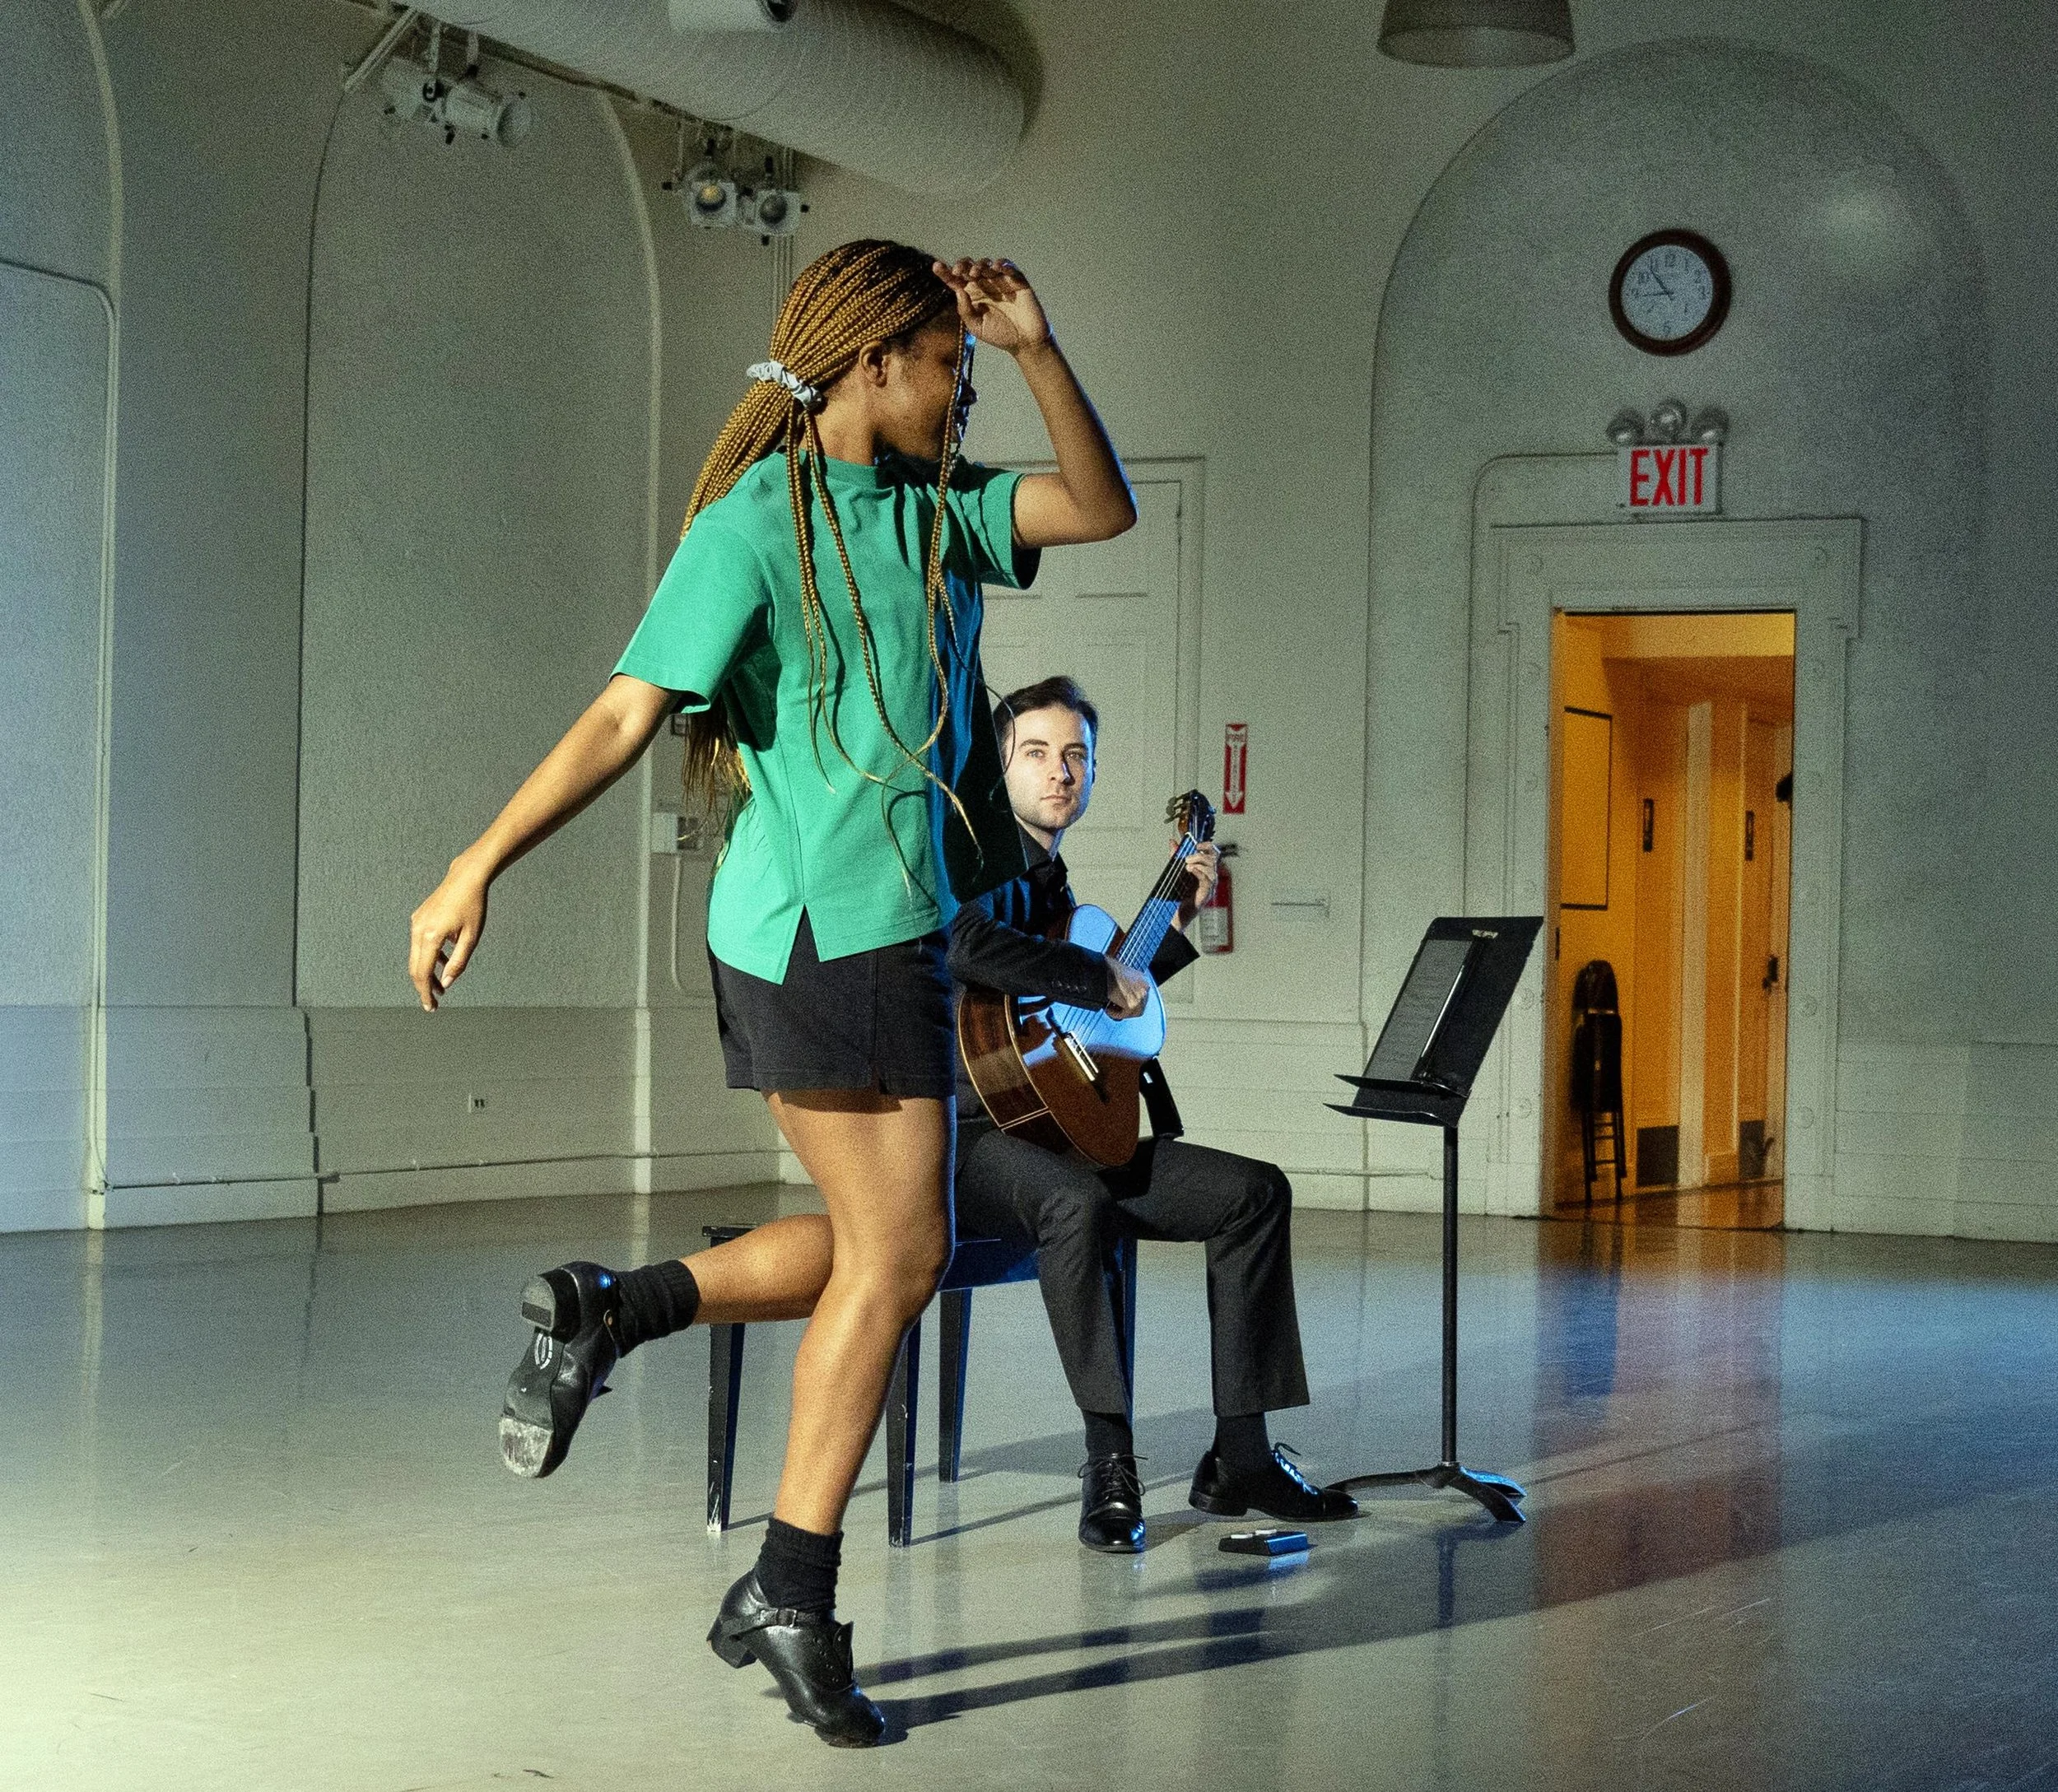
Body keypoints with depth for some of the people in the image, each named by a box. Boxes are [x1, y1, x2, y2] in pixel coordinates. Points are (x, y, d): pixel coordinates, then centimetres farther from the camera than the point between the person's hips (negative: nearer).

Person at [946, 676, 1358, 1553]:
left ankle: (1238, 1456, 0)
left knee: (1255, 1191, 1)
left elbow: (1105, 1007, 31)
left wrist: (1177, 918, 26)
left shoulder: (1050, 878, 19)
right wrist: (1101, 978, -23)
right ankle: (1110, 1460, -30)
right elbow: (965, 944, -32)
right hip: (963, 1137, -9)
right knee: (1076, 1199, -40)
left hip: (1062, 1131, 9)